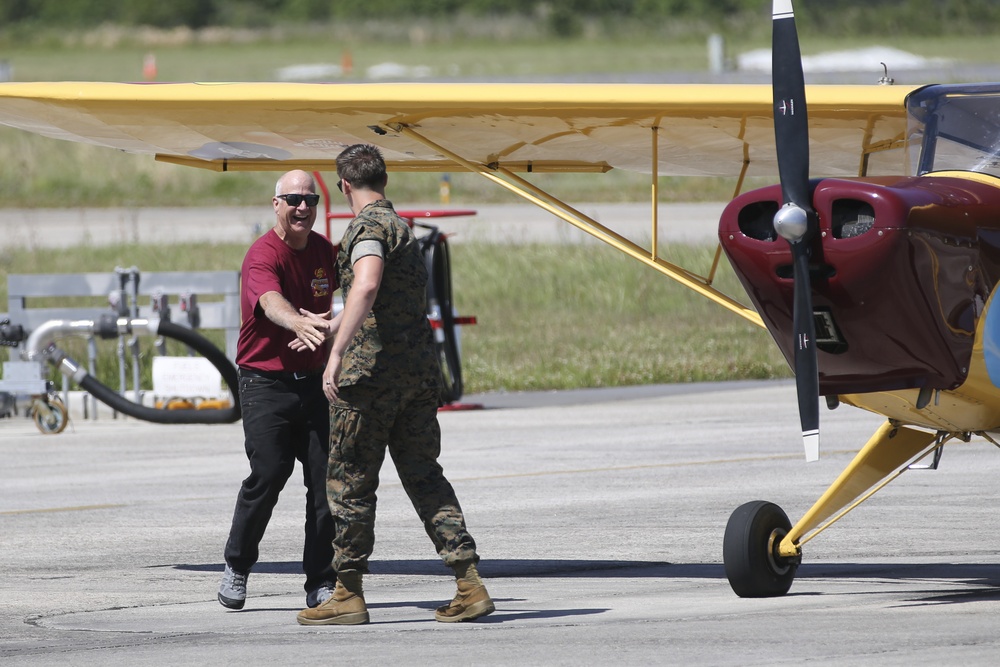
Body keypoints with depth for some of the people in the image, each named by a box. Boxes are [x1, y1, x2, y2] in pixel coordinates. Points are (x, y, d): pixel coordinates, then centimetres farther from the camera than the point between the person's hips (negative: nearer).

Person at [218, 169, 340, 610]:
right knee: (268, 475, -15)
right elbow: (271, 302, -37)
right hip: (265, 381, -6)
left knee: (326, 479, -3)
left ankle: (321, 584, 2)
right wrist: (299, 323, -55)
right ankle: (237, 565, 6)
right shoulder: (263, 256, -15)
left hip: (313, 380, 6)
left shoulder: (323, 250, 8)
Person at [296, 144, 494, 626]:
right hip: (420, 370, 8)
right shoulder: (402, 228, 22)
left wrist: (337, 353, -36)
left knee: (351, 482, 1)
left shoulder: (369, 227, -9)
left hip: (370, 369, -8)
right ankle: (469, 585, -2)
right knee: (424, 477, 8)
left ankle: (348, 595, 6)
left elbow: (366, 286, -29)